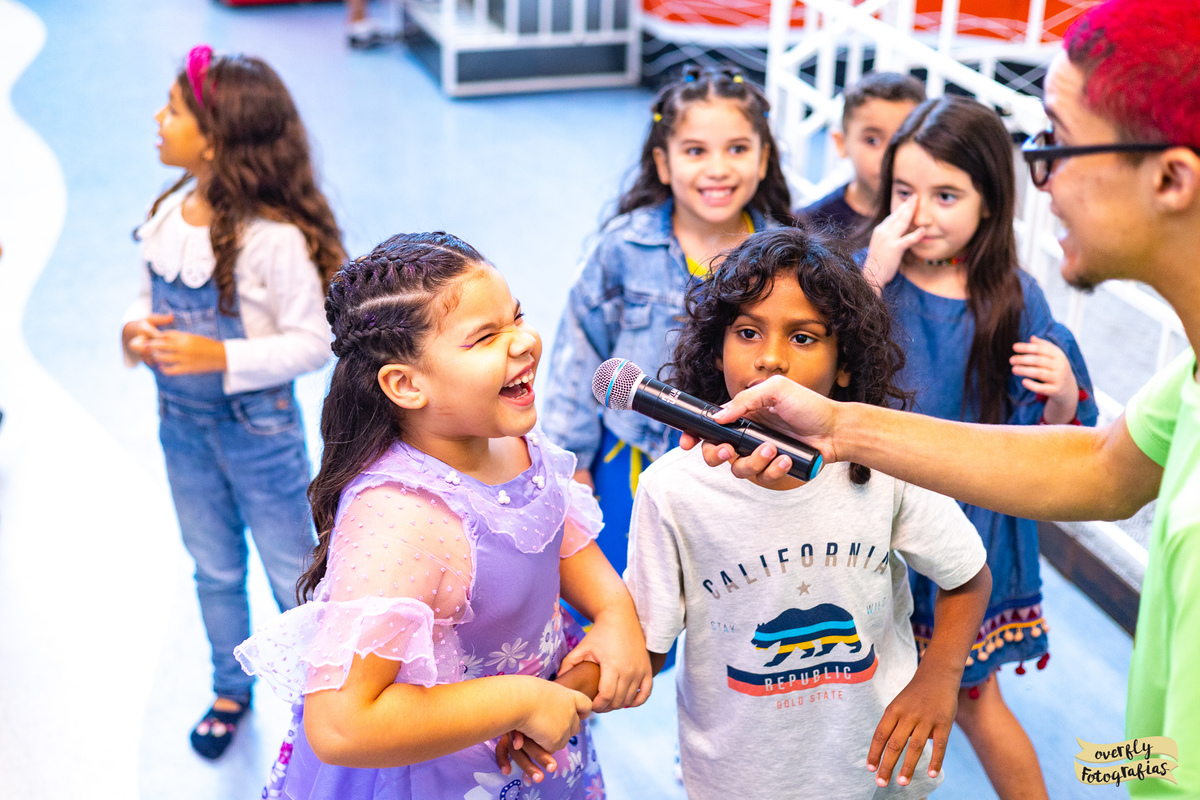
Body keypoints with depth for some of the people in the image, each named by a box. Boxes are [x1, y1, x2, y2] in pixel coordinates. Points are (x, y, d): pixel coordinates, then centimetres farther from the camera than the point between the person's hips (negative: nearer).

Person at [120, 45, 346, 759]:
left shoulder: (274, 238, -26)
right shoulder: (168, 213, -5)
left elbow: (312, 343, -22)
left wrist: (220, 356, -31)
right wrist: (134, 330, -13)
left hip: (259, 427, -6)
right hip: (182, 424, 6)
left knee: (293, 575, 13)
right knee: (215, 571, 24)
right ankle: (231, 690, 46)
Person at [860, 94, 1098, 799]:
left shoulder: (1014, 297, -9)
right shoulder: (866, 275, -8)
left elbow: (1048, 443, -4)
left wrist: (1063, 396, -25)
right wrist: (870, 282, -27)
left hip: (970, 525, -1)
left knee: (968, 694, 13)